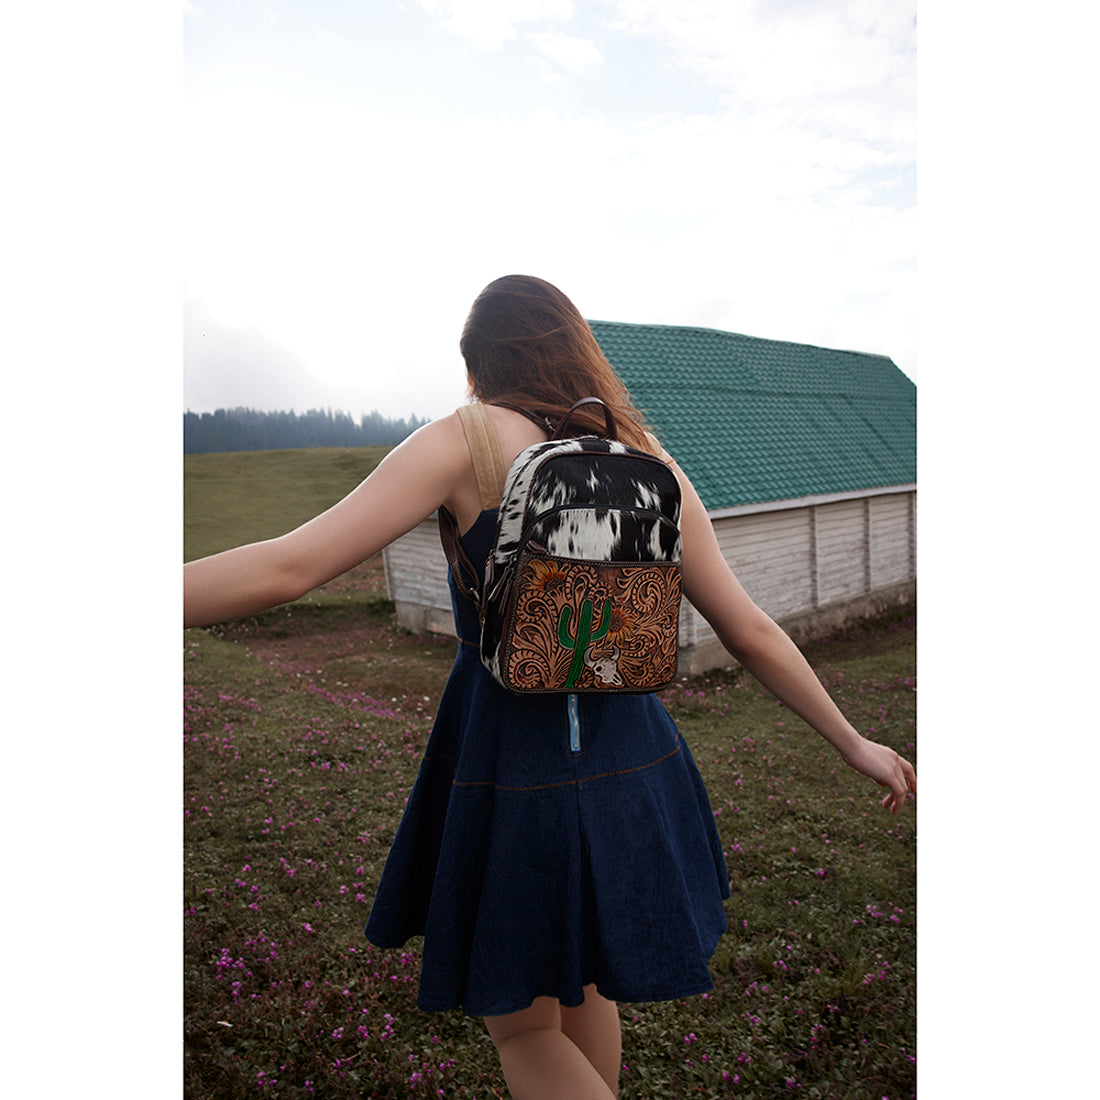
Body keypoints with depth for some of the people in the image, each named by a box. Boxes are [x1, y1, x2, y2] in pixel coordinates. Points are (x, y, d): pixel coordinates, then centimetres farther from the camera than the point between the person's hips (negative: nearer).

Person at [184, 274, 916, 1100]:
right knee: (581, 981, 31)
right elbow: (751, 633, 3)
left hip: (516, 774, -5)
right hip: (631, 763, 6)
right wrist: (855, 743, 15)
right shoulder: (651, 460, 3)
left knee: (520, 1020, 21)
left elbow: (286, 569, -18)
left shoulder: (468, 440, -10)